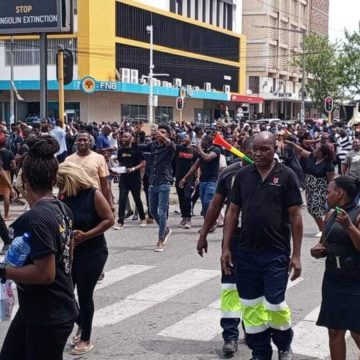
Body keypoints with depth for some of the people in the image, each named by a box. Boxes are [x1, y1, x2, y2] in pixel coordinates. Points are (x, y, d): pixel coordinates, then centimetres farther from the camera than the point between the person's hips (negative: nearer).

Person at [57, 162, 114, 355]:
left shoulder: (93, 195, -15)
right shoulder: (64, 196, 1)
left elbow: (109, 219, -15)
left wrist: (86, 235, -21)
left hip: (93, 252, -5)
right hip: (70, 251, 5)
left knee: (84, 294, 0)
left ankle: (86, 340, 16)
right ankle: (81, 324, 34)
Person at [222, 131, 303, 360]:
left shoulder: (286, 175, -4)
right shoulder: (243, 175, 5)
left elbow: (295, 216, -4)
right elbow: (233, 212, 8)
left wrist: (296, 254, -7)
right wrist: (226, 247, 3)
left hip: (276, 253, -3)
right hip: (246, 252, 3)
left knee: (275, 304, -2)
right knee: (251, 306, 8)